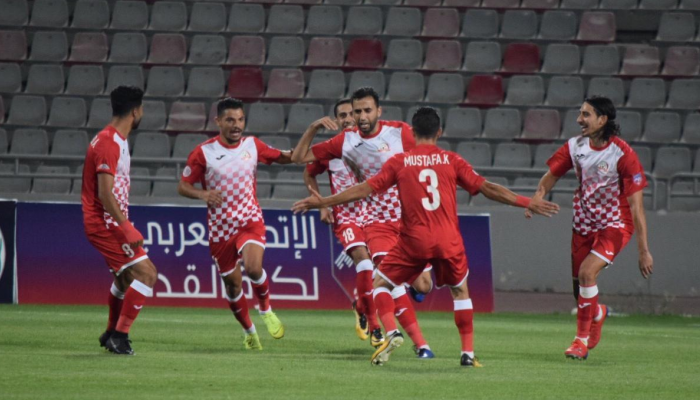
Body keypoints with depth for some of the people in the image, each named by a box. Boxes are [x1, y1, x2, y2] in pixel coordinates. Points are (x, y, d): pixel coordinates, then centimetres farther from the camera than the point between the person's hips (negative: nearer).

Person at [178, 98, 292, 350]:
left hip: (250, 221, 0)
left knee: (253, 267, -26)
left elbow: (284, 157, 15)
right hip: (220, 228, 0)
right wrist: (203, 194, -22)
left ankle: (266, 310, 3)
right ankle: (249, 331, 30)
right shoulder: (204, 153, -6)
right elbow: (183, 186, -2)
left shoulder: (252, 145, 1)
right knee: (232, 283, 7)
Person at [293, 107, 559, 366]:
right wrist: (527, 203, 13)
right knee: (460, 291, 23)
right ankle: (468, 353, 17)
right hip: (449, 242, 2)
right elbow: (486, 188, 5)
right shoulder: (452, 160, 5)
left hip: (414, 241, -1)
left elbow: (364, 189, 2)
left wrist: (322, 202, 9)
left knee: (381, 284, 16)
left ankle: (392, 333, -9)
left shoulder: (399, 162, 3)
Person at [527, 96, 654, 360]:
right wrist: (539, 196, -16)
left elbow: (636, 205, -18)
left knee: (586, 273, -24)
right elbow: (552, 175, 8)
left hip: (615, 225, -5)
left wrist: (644, 251, -19)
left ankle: (582, 339, -8)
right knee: (579, 288, 10)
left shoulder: (622, 154, -20)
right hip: (584, 223, 5)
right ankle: (597, 314, 47)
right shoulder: (575, 146, -5)